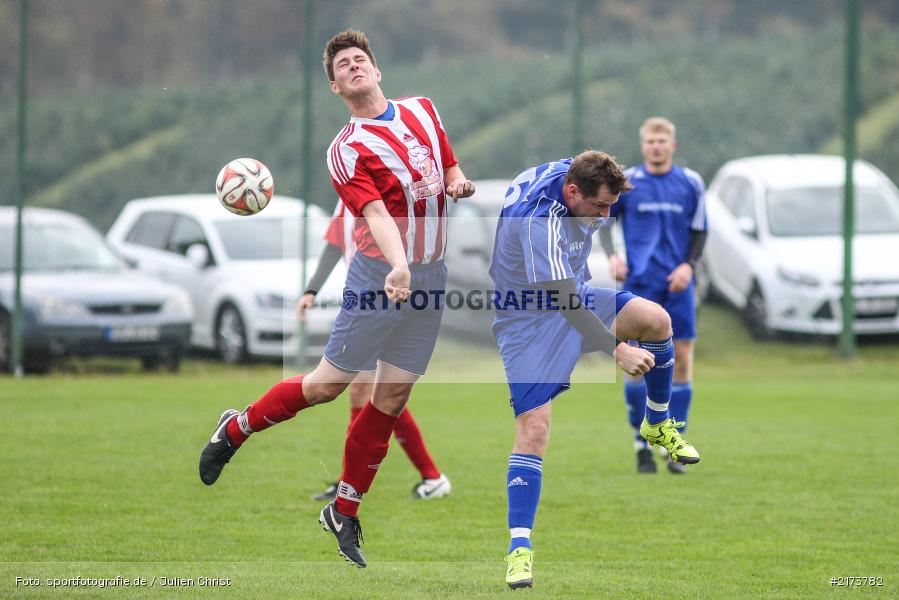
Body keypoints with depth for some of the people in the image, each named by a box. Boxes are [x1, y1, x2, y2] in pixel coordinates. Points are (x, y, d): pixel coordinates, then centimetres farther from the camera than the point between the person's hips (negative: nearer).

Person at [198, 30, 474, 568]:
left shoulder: (423, 110, 9)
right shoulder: (347, 150, -10)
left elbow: (452, 168, 24)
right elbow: (376, 213, -25)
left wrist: (460, 184, -1)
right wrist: (398, 265, -42)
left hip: (431, 278, 5)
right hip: (379, 274, -5)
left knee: (392, 398, 5)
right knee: (329, 383, -3)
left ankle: (345, 513, 16)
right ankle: (237, 429, 23)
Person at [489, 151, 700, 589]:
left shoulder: (575, 174, -10)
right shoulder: (539, 221, -35)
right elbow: (565, 302, -39)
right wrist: (616, 351, -44)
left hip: (572, 297, 8)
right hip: (529, 318, -8)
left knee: (656, 320, -12)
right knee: (533, 429, -16)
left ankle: (658, 425, 12)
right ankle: (519, 547, -12)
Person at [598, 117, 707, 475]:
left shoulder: (691, 183, 5)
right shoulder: (625, 182, 2)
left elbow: (699, 231, 11)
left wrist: (689, 264, -6)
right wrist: (611, 256, -1)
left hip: (678, 284, 1)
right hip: (639, 282, -1)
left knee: (682, 358, -1)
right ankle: (641, 444, 4)